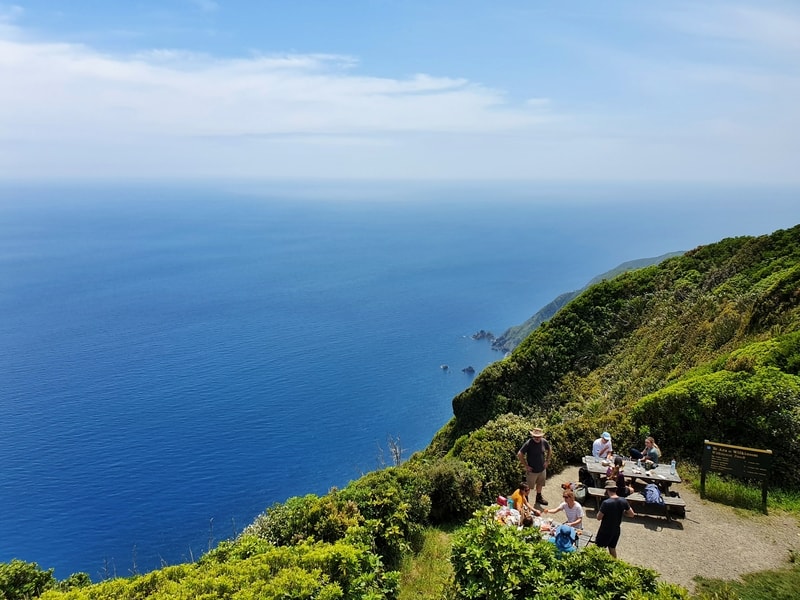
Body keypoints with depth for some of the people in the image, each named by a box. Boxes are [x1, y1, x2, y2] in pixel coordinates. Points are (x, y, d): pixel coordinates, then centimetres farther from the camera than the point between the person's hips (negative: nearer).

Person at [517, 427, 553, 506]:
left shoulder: (544, 442, -9)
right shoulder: (528, 443, -24)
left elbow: (550, 450, 13)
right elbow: (519, 454, -21)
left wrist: (547, 461, 7)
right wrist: (526, 466, -17)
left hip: (542, 469, 5)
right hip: (532, 470, -5)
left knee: (540, 484, 24)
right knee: (528, 487, 7)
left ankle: (539, 497, 46)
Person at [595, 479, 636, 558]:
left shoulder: (606, 503, -28)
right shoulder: (623, 501, -11)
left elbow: (599, 518, -19)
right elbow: (632, 514, 2)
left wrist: (600, 511, -1)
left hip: (605, 531, -6)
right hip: (616, 530, 6)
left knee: (598, 548, 9)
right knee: (612, 548, 23)